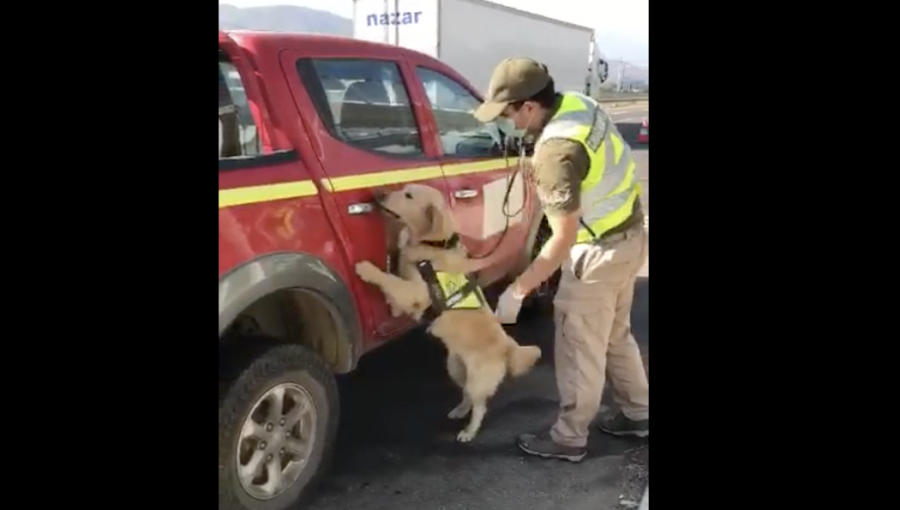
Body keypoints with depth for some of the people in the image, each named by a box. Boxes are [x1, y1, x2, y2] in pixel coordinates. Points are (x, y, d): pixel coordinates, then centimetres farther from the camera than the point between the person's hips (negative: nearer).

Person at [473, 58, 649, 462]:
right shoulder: (578, 104, -2)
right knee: (615, 335, 23)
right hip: (628, 233, 10)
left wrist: (517, 291, -25)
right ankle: (637, 413, 38)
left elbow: (564, 238, -29)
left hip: (601, 249, -10)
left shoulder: (558, 151, -30)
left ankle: (569, 438, 20)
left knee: (579, 347, 5)